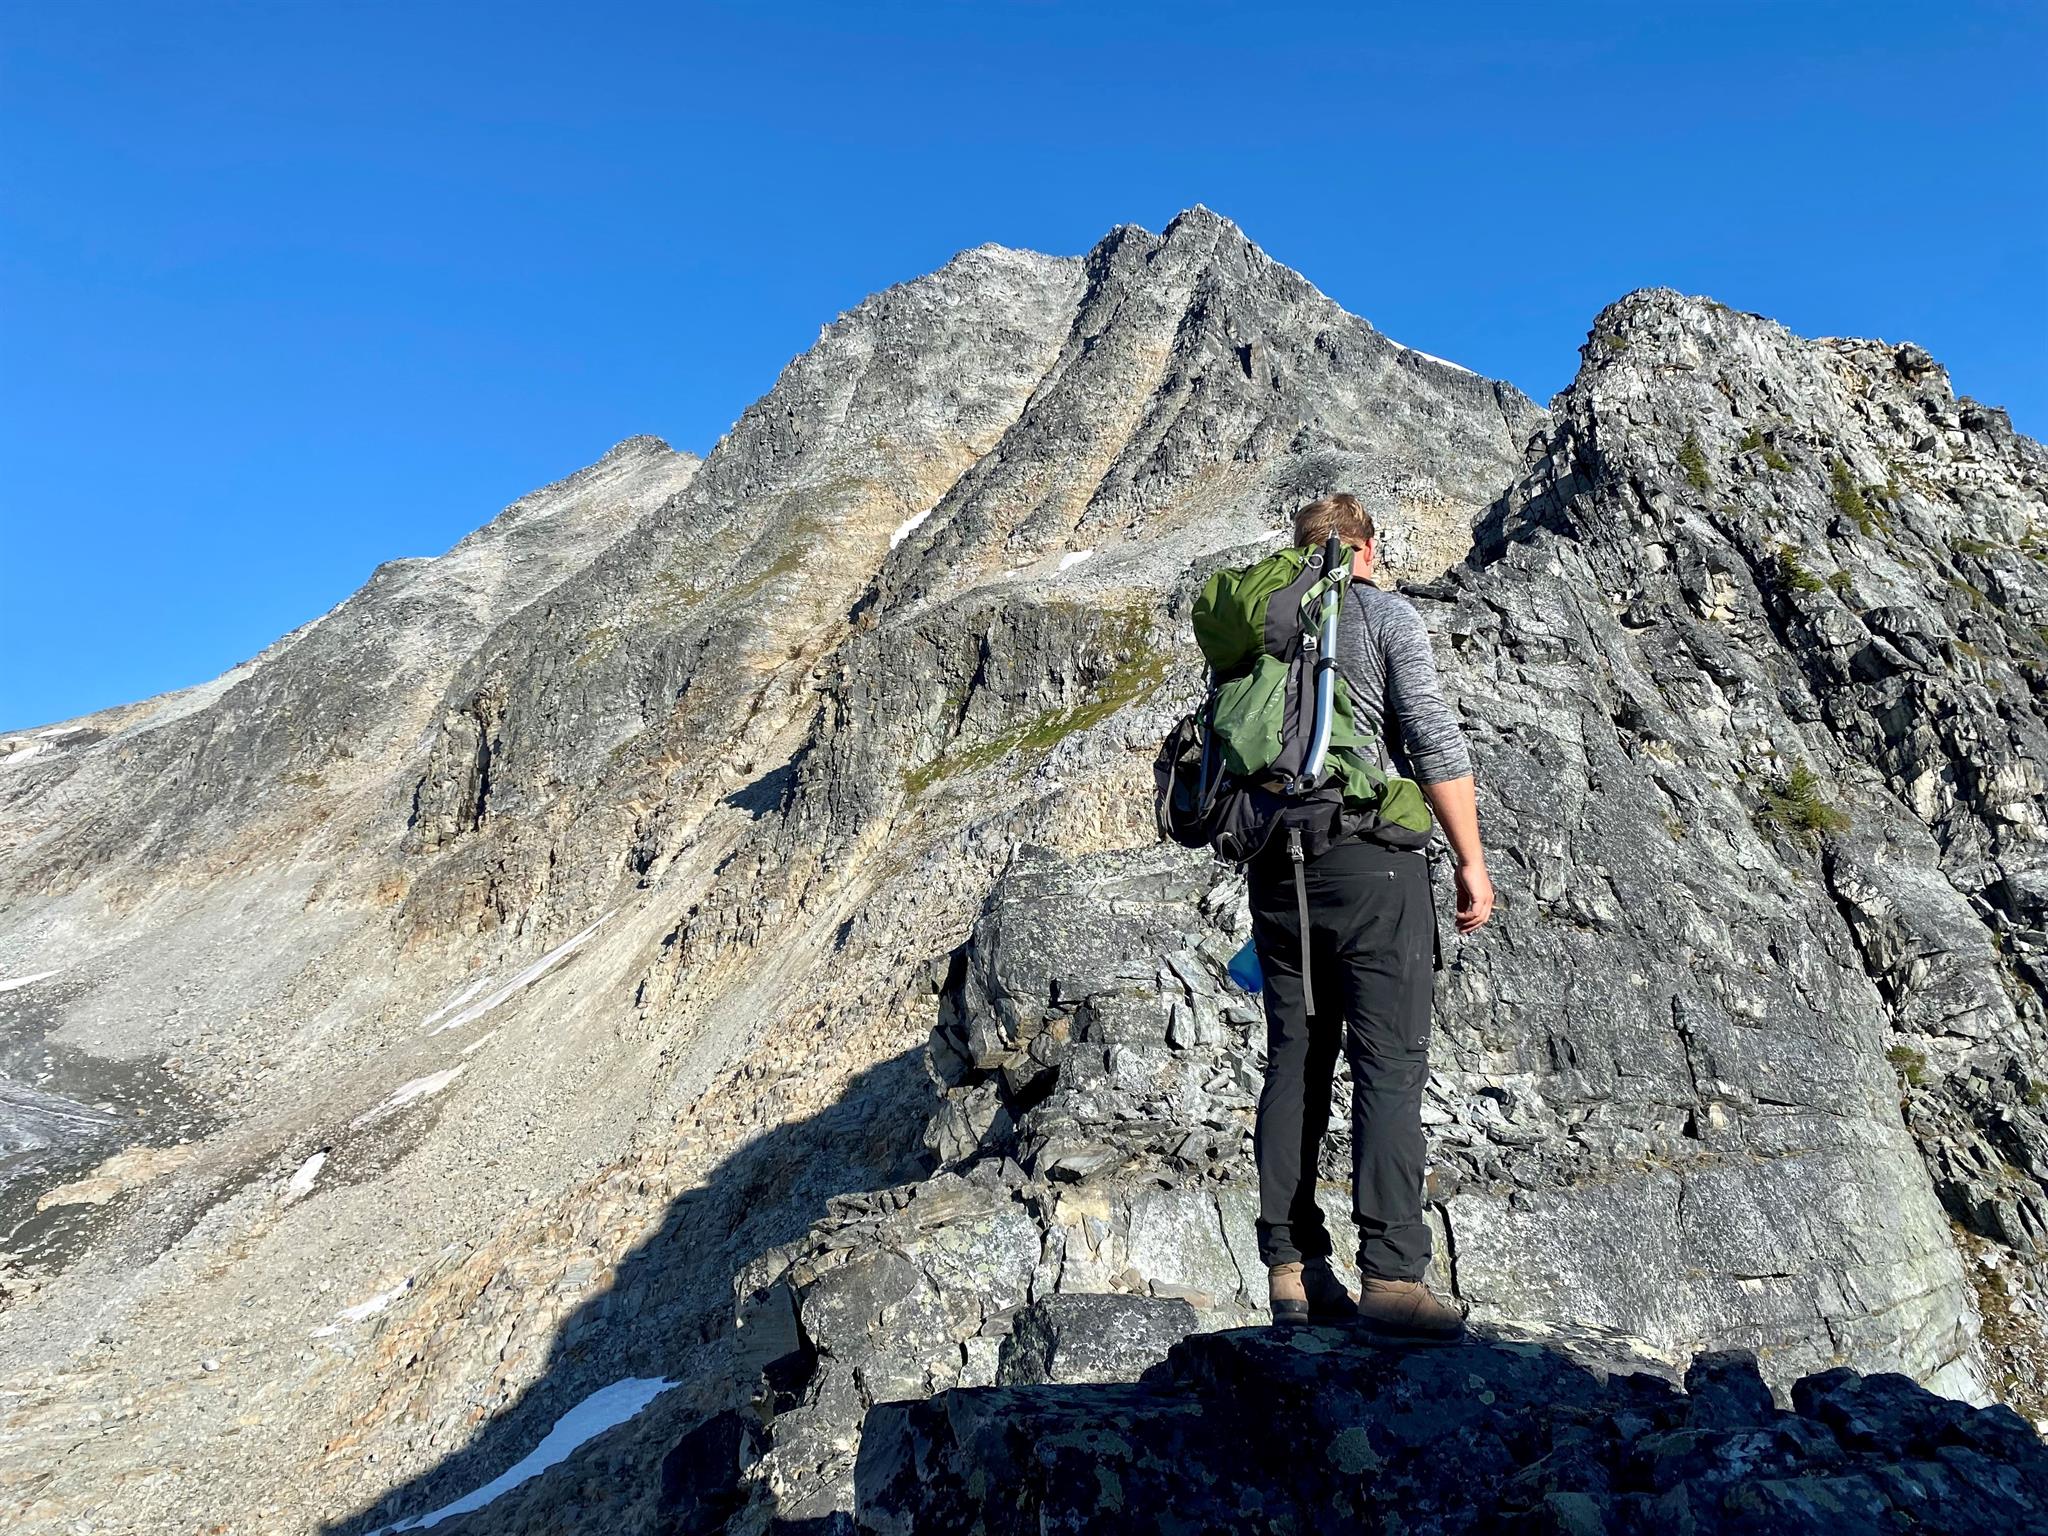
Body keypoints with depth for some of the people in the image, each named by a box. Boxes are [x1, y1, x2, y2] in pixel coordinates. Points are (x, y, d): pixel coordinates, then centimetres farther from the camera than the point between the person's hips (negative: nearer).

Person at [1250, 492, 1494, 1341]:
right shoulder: (1383, 613, 2)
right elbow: (1435, 740, -7)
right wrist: (1471, 858, -3)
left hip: (1274, 865, 5)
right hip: (1370, 860, -5)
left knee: (1294, 1065, 8)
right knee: (1389, 1067, -4)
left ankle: (1291, 1269, 12)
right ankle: (1390, 1275, -7)